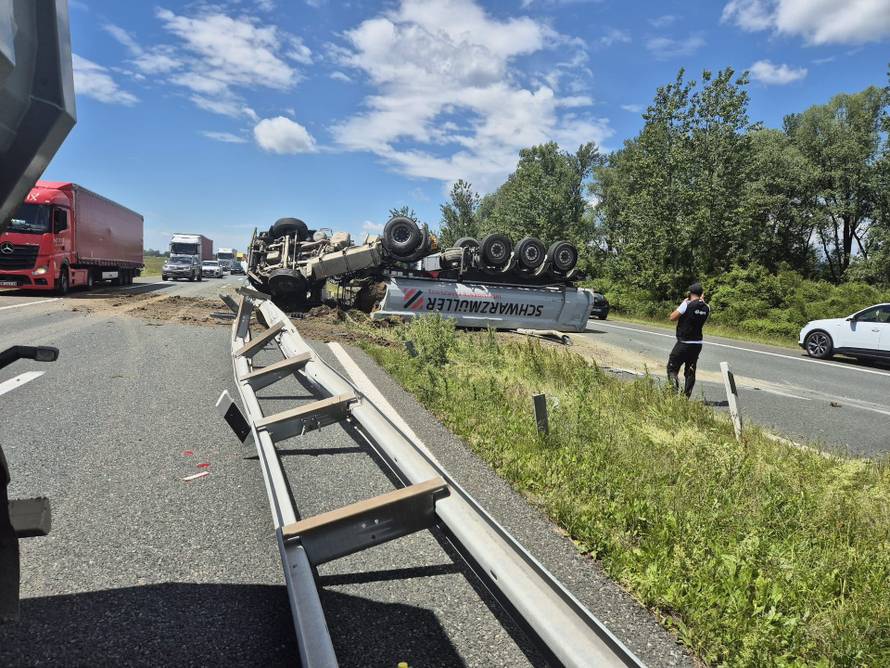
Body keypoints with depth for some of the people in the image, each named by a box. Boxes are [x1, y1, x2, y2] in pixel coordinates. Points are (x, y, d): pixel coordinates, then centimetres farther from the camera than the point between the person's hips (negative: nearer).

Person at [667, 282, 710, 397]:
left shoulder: (687, 304, -14)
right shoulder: (706, 308, 2)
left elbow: (672, 317, -10)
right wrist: (701, 301, 18)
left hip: (684, 343, -5)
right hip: (698, 343, 5)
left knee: (672, 368, 2)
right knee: (690, 372, 13)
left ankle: (675, 391, -17)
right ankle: (686, 396, 14)